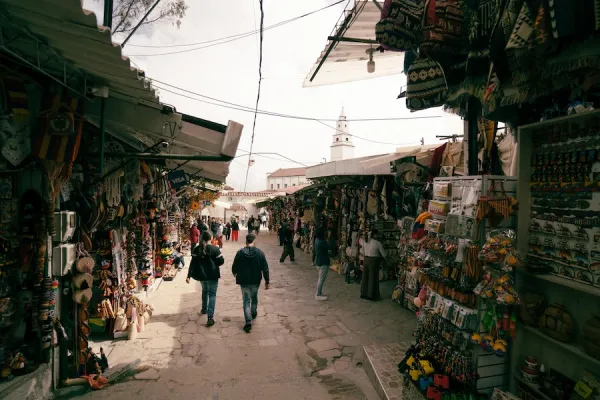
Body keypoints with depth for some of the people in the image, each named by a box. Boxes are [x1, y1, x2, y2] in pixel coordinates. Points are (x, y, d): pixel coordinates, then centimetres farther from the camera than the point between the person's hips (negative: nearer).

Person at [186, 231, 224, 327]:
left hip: (201, 274, 4)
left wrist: (189, 276, -3)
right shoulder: (215, 249, -12)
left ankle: (204, 309, 42)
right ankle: (210, 317, -10)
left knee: (205, 291, 27)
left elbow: (193, 263, -4)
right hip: (212, 275, -4)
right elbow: (221, 261, -10)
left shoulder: (197, 249, -2)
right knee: (212, 294, 0)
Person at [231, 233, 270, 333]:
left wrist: (235, 273, 20)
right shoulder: (260, 253, -11)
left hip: (244, 281, -1)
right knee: (254, 298, 25)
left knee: (246, 301, 8)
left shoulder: (240, 253, -12)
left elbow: (234, 267, -3)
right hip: (256, 280, 1)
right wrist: (267, 281, 0)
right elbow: (265, 268, -9)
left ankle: (248, 322, -1)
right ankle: (253, 313, 45)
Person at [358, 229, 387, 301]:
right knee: (373, 278, 3)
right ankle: (371, 295, 8)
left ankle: (363, 294, 23)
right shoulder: (378, 243, -13)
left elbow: (359, 241, 27)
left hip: (366, 260, 6)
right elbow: (384, 254, -7)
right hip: (374, 261, -6)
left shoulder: (365, 241, 3)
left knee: (365, 277, 13)